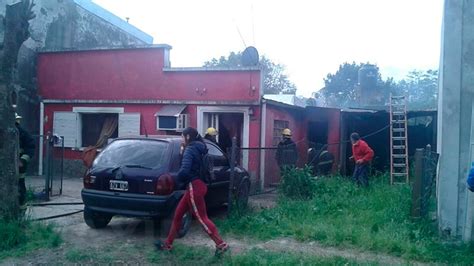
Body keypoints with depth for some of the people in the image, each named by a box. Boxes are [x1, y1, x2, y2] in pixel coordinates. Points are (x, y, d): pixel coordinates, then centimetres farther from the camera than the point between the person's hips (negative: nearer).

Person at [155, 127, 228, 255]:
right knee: (178, 214, 15)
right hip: (198, 185, 10)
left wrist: (178, 180, -7)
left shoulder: (190, 149, -15)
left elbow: (184, 170, -27)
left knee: (202, 218, -3)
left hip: (194, 187, -10)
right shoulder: (199, 149, 13)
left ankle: (221, 244, 2)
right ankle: (168, 244, 25)